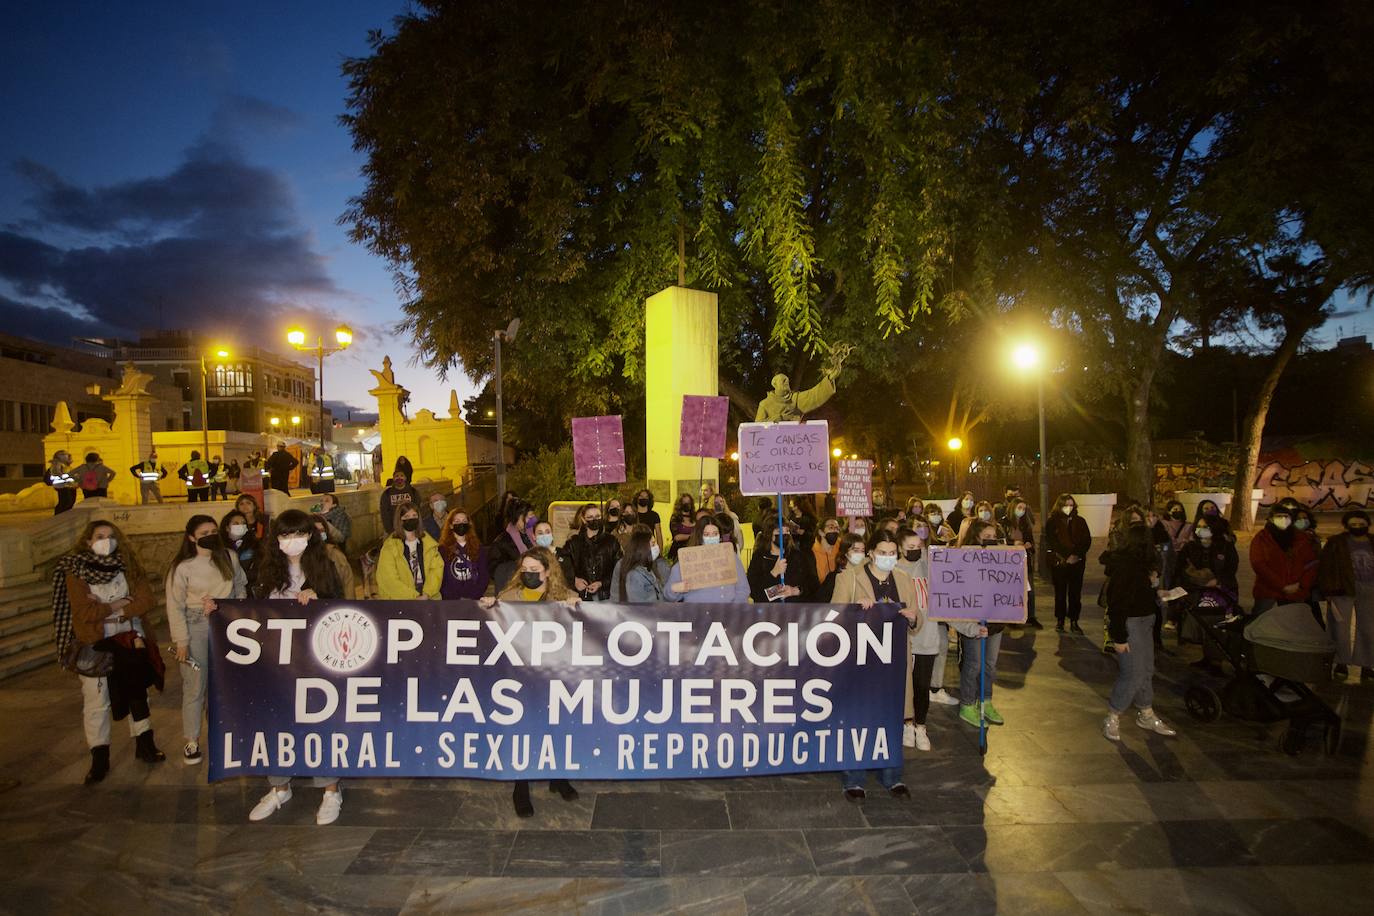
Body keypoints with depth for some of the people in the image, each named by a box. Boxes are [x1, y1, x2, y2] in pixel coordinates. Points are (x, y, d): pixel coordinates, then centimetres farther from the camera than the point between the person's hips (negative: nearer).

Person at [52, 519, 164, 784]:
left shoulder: (127, 566, 2)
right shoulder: (75, 571, -6)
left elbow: (146, 600, -7)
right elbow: (84, 612, -17)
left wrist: (106, 608, -13)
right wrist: (119, 604, -11)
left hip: (129, 640, 3)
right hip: (94, 644, -3)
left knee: (137, 693, 13)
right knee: (96, 702, -1)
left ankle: (145, 745, 27)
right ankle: (99, 759, 12)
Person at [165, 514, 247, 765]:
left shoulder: (229, 557, 1)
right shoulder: (182, 567, -8)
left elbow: (240, 588, 13)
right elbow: (175, 607, -5)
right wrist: (181, 641, -7)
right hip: (195, 625, -3)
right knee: (195, 685, 2)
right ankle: (192, 741, 16)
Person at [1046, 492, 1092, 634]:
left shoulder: (1079, 521, 6)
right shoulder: (1052, 522, 0)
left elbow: (1087, 541, 3)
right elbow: (1050, 543, -4)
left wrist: (1076, 555, -11)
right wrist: (1065, 558, -11)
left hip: (1076, 562, 1)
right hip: (1058, 562, -1)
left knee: (1075, 593, 1)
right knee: (1060, 593, 5)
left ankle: (1074, 622, 9)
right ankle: (1060, 621, 14)